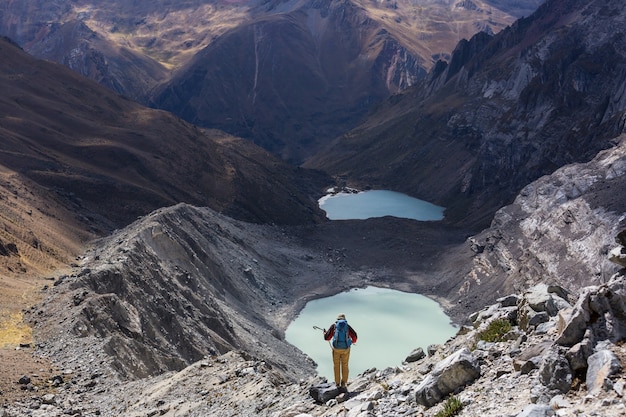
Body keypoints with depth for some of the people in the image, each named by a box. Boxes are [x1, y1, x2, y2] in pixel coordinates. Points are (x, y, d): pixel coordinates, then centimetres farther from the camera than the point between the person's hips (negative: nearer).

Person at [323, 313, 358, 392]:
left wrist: (325, 333, 26)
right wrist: (353, 341, 21)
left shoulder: (334, 325, 4)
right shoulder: (347, 326, 6)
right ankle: (344, 383, 6)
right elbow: (354, 335, -2)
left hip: (336, 348, 0)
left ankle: (337, 384, 13)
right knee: (345, 366, 12)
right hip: (346, 348, 0)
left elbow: (327, 337, 4)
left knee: (336, 366, 12)